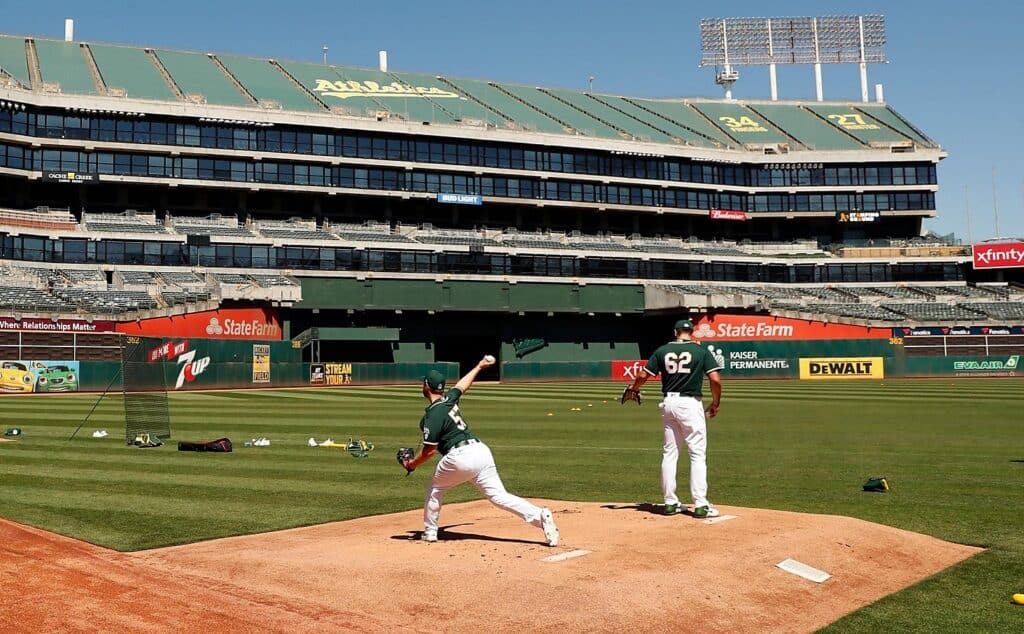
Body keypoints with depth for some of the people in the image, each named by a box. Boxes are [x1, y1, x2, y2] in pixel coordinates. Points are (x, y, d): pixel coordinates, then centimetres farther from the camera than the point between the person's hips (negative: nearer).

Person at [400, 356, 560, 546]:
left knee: (435, 489, 20)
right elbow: (463, 384, 36)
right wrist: (480, 366, 52)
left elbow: (430, 450, -8)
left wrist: (411, 464, 9)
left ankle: (429, 532, 27)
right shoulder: (449, 399, 15)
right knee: (499, 496, 0)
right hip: (482, 450, 7)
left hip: (460, 457, -7)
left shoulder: (432, 415, -7)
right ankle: (540, 515, -17)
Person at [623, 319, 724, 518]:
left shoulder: (662, 351, 5)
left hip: (669, 403, 4)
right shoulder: (701, 351, -3)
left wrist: (632, 390, 25)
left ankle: (670, 503, 16)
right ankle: (700, 505, -5)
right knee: (698, 454, 0)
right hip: (691, 404, -4)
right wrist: (715, 403, 4)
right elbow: (715, 380, -11)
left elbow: (643, 376, 6)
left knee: (669, 453, 13)